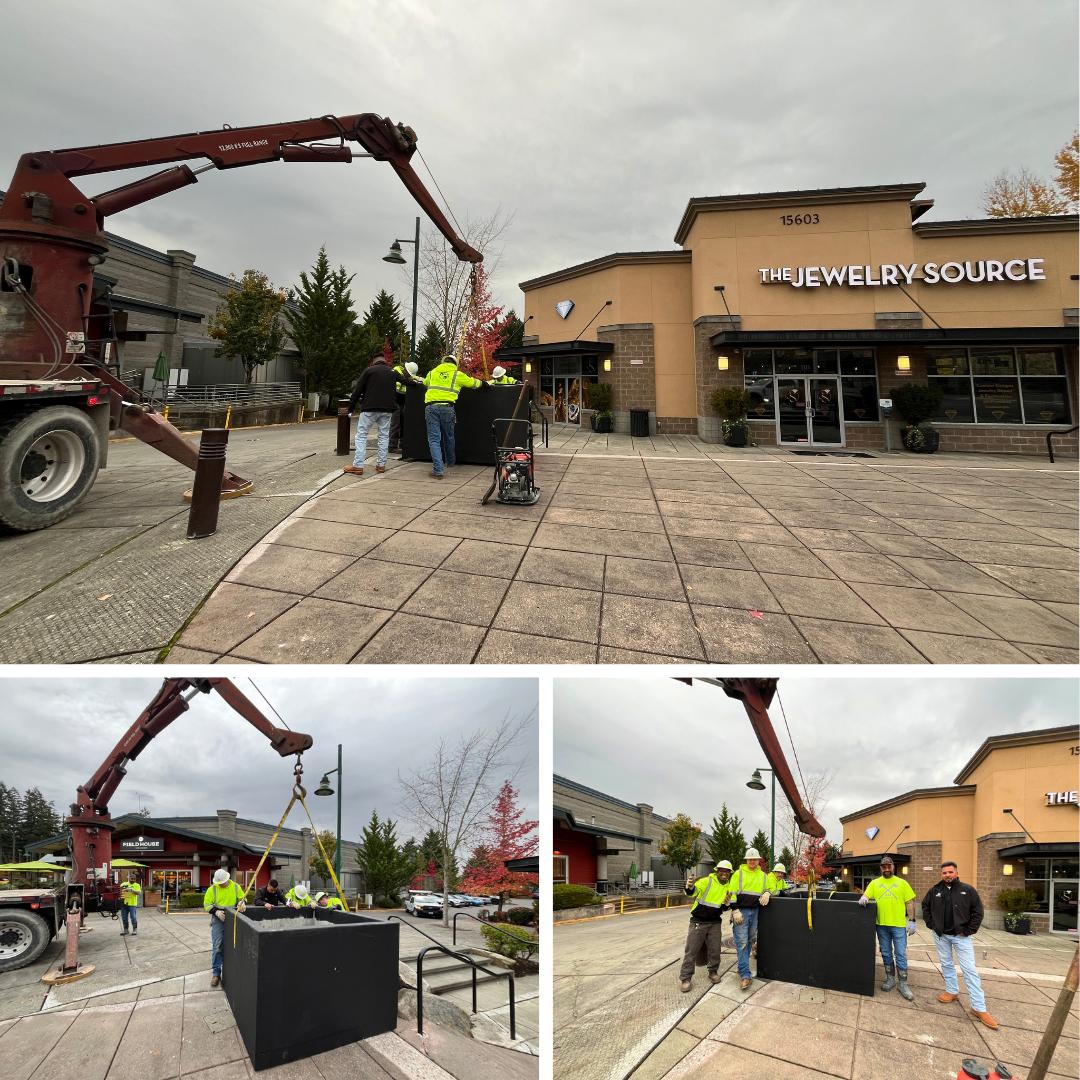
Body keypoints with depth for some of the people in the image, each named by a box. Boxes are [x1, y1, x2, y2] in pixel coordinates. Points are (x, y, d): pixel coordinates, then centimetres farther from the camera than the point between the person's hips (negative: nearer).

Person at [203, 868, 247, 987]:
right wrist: (216, 911, -17)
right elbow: (207, 904, -1)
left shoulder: (236, 887, 0)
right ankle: (216, 973, 2)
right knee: (217, 946, -6)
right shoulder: (212, 889, -4)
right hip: (218, 920, -1)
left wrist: (241, 904, -14)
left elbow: (242, 898, 9)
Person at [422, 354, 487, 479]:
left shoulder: (433, 372, 18)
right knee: (449, 437, 21)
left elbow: (425, 382, 37)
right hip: (447, 407, 0)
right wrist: (484, 383, 43)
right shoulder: (457, 375, 11)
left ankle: (438, 471, -10)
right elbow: (472, 382, 23)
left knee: (434, 440, 0)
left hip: (431, 407, 0)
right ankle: (450, 463, 42)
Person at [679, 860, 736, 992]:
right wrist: (690, 888, -55)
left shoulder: (728, 887, 4)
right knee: (692, 951, -1)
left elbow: (724, 908, 12)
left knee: (715, 950, 9)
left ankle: (713, 971, 33)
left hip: (715, 923, 5)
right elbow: (693, 892, -31)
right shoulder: (707, 882, -15)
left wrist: (727, 903, -13)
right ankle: (685, 978, 9)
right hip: (698, 922, -4)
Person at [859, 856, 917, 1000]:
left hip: (899, 925, -2)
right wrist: (864, 898, -21)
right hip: (882, 924, 2)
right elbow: (866, 895, 3)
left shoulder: (902, 883, 3)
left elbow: (910, 902, 2)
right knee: (886, 953, 12)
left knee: (901, 954, 0)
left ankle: (903, 984, 9)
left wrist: (911, 921, -5)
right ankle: (890, 978, 26)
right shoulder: (875, 883, 8)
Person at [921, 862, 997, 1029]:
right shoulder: (934, 890, -1)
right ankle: (952, 991, 36)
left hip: (961, 935, -3)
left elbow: (978, 911, -6)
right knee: (946, 965, 16)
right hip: (941, 935, 3)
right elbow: (925, 906, 13)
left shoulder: (967, 890, -9)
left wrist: (969, 930, -9)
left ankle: (979, 1008, -3)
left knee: (970, 969, -6)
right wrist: (930, 924, 4)